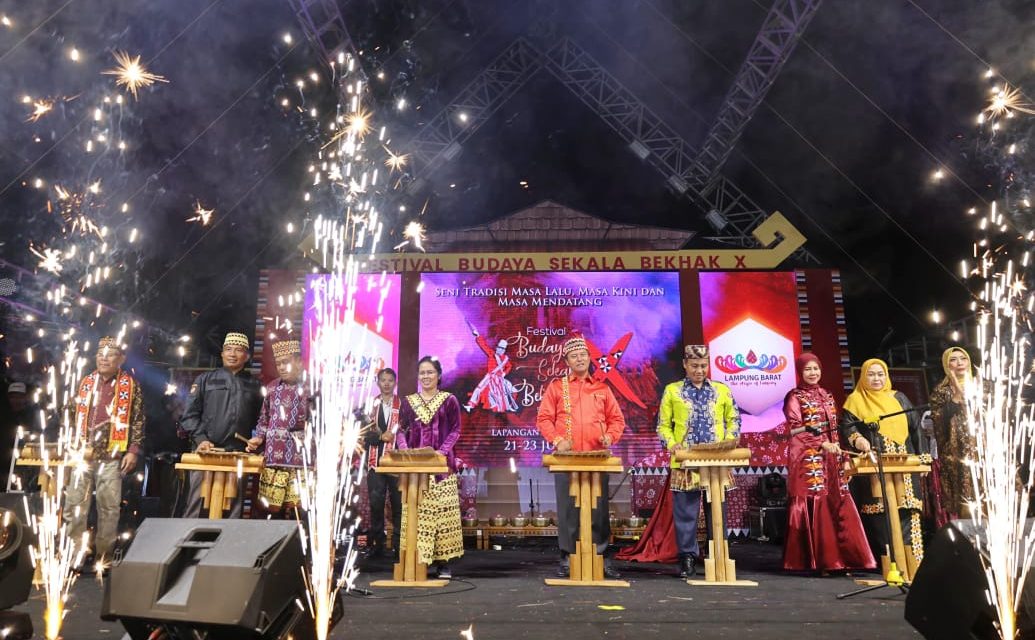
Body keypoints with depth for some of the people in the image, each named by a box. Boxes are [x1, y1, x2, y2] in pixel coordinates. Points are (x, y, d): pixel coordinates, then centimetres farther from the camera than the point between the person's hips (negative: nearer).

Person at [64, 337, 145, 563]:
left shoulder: (130, 386, 0)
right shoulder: (86, 383, 12)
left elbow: (138, 421, -3)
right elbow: (74, 417, 18)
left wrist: (133, 451, -10)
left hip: (112, 456, -4)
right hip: (82, 454, 4)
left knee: (109, 508, 1)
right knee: (73, 505, 5)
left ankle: (104, 556, 11)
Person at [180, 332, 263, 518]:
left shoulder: (254, 386, 16)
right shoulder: (205, 380, 11)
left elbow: (259, 420, 16)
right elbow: (190, 414, 5)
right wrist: (201, 439, -9)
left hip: (238, 455, 1)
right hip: (205, 452, -1)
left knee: (233, 508, 3)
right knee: (196, 506, 0)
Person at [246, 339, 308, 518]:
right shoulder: (272, 387, 14)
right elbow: (264, 418, 22)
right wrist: (258, 438, 7)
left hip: (301, 460, -4)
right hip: (272, 459, 4)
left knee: (294, 509, -2)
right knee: (270, 508, 5)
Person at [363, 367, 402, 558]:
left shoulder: (403, 405, 4)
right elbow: (363, 432, 1)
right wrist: (380, 436, -13)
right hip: (375, 460, 1)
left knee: (398, 503, 1)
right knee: (375, 502, 3)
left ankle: (398, 544, 10)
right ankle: (377, 544, 13)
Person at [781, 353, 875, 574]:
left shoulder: (826, 396, 17)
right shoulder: (794, 397, -2)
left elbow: (834, 428, 19)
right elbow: (795, 430, -11)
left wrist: (837, 449, 9)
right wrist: (822, 444, -19)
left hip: (830, 458, 6)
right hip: (807, 458, -6)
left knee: (839, 506, 3)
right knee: (815, 507, -7)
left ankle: (843, 557, 9)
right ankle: (821, 560, -3)